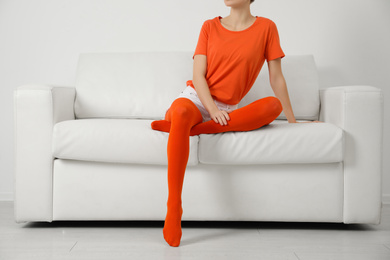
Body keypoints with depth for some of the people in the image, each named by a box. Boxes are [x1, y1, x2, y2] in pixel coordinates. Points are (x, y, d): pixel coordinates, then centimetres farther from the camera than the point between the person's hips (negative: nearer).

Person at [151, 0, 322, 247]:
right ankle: (173, 209, -39)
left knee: (273, 104, -29)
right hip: (196, 97, 0)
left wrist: (293, 121, 7)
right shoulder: (210, 26, 7)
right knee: (180, 112, -38)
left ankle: (181, 124, -30)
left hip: (226, 110, 1)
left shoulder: (266, 27, 5)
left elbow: (276, 77, 7)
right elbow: (198, 75, 0)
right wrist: (213, 110, -18)